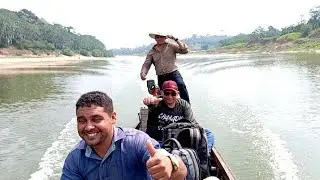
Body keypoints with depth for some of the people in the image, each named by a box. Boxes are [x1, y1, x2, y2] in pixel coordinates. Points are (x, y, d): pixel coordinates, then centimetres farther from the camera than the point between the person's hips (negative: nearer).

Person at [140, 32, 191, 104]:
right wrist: (143, 73, -13)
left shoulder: (171, 46, 4)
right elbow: (146, 64, 7)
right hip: (161, 77, 4)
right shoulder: (152, 52, 12)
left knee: (181, 85, -30)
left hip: (173, 73, -4)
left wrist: (176, 39, -13)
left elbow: (185, 50, -6)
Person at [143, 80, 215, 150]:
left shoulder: (183, 104, 6)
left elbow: (192, 123, 1)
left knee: (208, 133, -11)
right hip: (158, 142, -2)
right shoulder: (158, 104, -4)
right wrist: (150, 100, -54)